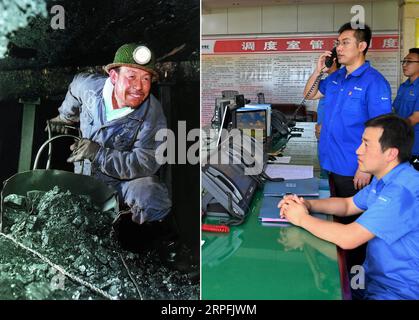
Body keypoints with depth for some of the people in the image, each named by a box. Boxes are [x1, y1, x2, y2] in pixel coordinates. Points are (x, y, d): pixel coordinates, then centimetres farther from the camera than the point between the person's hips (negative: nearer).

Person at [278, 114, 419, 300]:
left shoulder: (404, 190, -29)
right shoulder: (384, 180, 4)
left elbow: (347, 239, -30)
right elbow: (347, 205, 14)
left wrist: (302, 218, -15)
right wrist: (307, 204, -3)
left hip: (398, 290, -8)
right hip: (372, 276, 8)